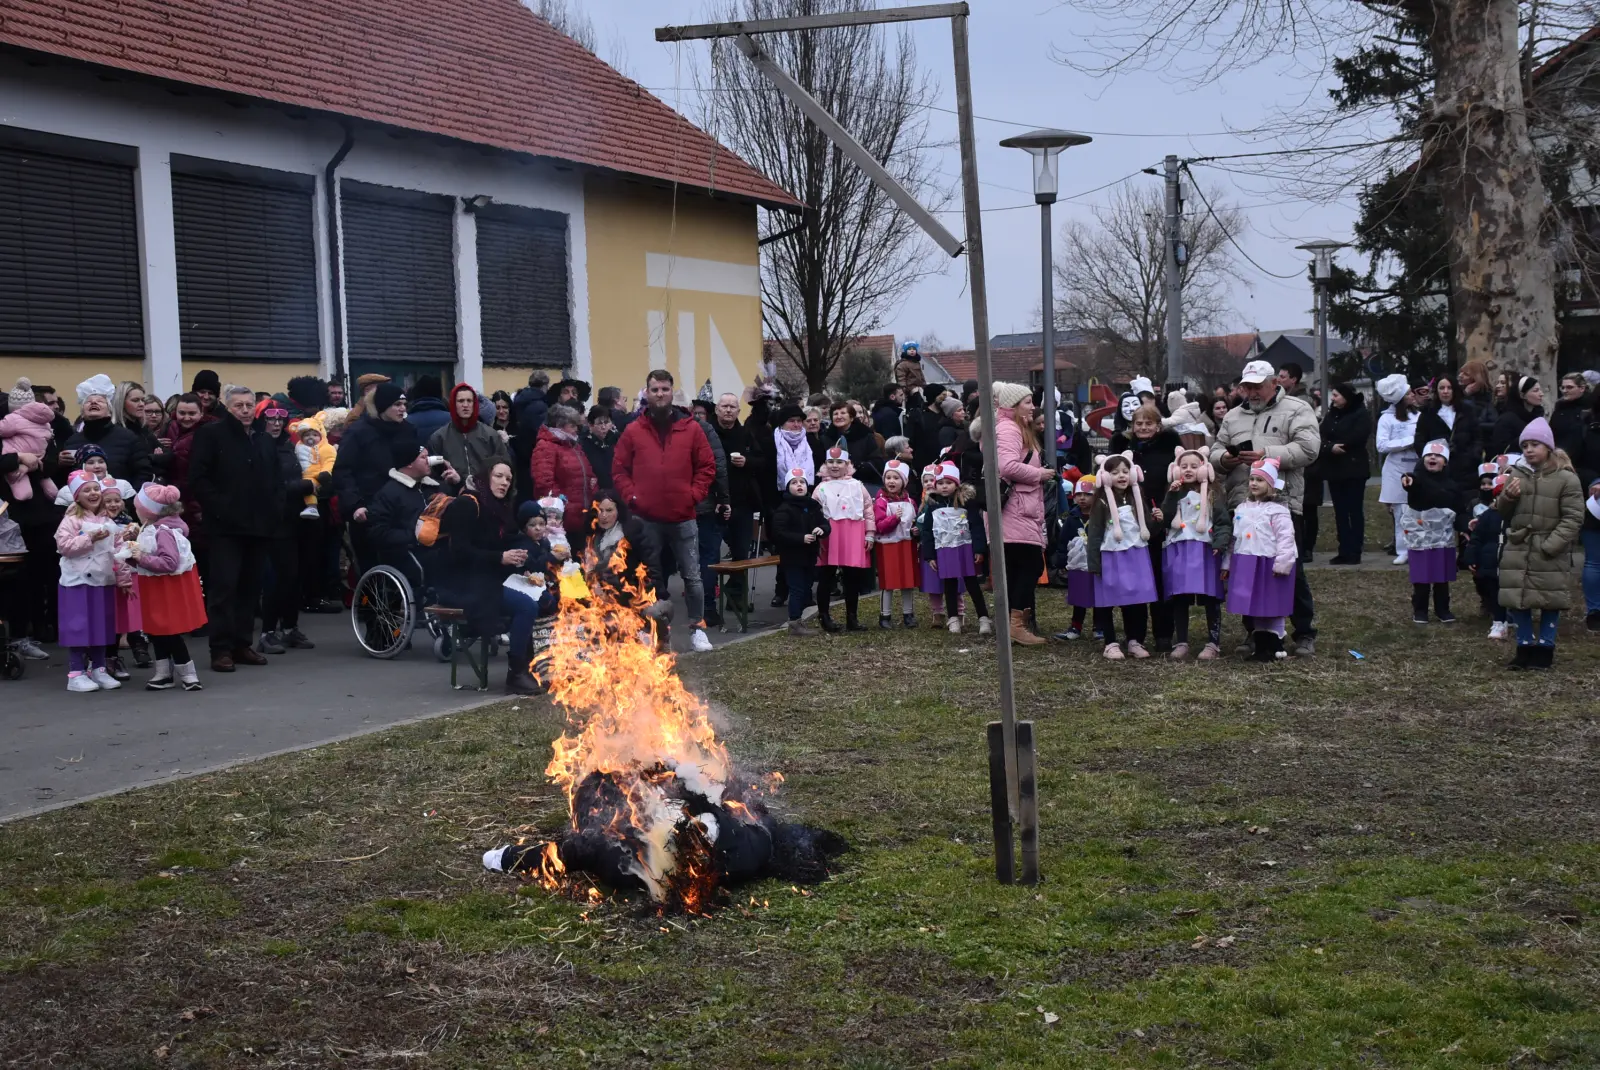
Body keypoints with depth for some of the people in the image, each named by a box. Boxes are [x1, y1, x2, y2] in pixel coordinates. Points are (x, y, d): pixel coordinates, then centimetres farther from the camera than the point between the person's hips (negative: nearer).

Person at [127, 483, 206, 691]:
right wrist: (135, 555, 0)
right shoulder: (151, 529, 7)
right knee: (157, 632, 15)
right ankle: (164, 674, 23)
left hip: (169, 589, -10)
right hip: (158, 589, 10)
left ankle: (188, 675, 6)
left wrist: (142, 558, -28)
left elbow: (169, 563, -34)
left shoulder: (164, 532, -25)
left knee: (170, 633, -3)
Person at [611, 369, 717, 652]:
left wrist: (694, 495, -3)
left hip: (683, 518, 0)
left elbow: (707, 466, 6)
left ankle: (697, 628, 14)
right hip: (646, 520, 0)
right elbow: (619, 470, 6)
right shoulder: (633, 432, 3)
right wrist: (631, 498, -5)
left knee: (692, 576, 4)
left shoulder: (691, 429, 3)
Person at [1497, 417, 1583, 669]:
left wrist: (1550, 545, -18)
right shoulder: (1516, 473, 6)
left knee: (1550, 601, 5)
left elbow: (1573, 518, -10)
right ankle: (1525, 646, 19)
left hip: (1550, 554, -4)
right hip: (1517, 550, 4)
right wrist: (1508, 497, -11)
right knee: (1517, 599, 7)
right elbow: (1502, 513, 12)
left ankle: (1545, 648, 17)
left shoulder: (1566, 478, -7)